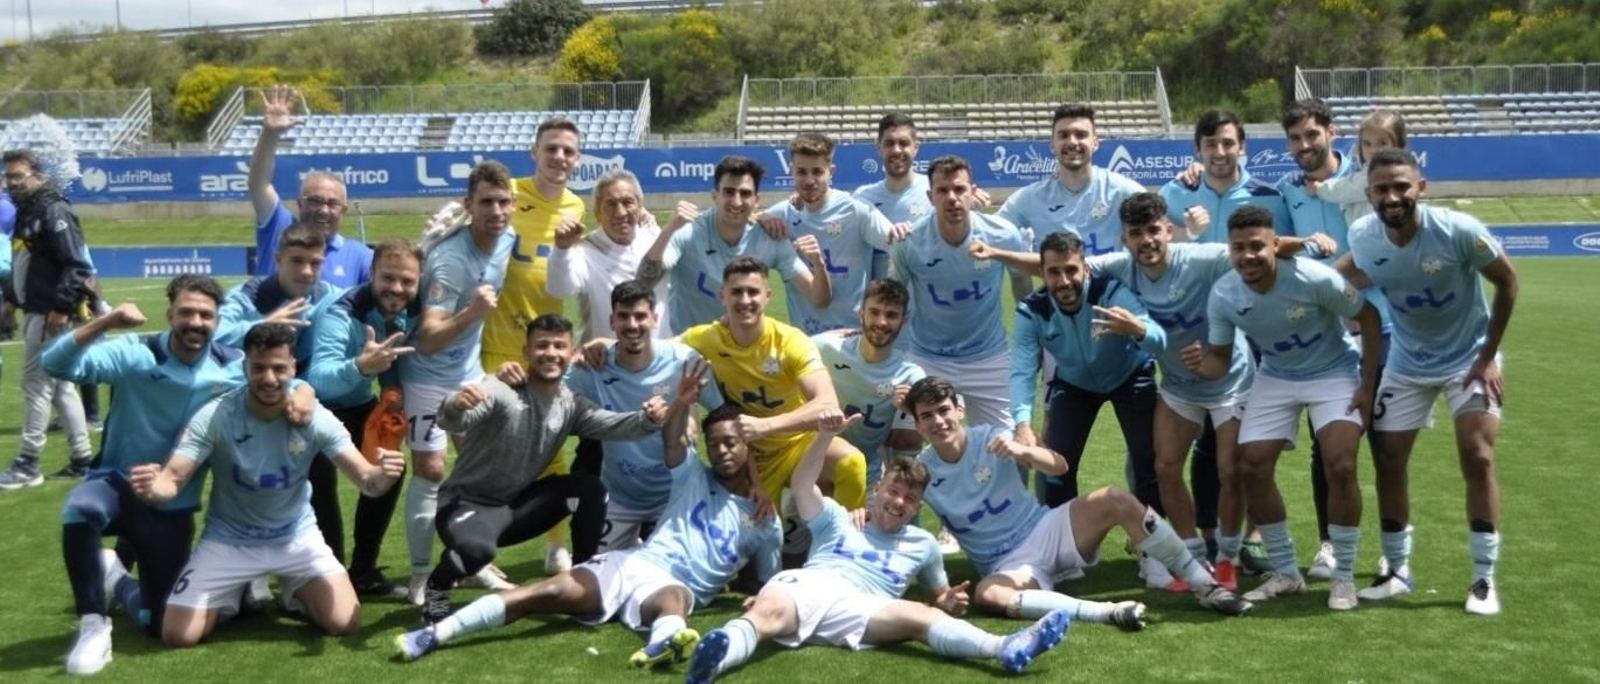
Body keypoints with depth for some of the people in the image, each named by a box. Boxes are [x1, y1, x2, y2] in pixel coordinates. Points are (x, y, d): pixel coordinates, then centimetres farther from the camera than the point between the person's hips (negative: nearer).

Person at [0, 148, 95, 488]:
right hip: (35, 311, 10)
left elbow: (78, 265, -21)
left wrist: (61, 307, -24)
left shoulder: (54, 211, -14)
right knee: (61, 386, 12)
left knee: (36, 384, -6)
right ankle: (82, 459, 18)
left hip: (50, 314, -10)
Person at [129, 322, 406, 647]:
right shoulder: (214, 416, -22)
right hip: (229, 539, 0)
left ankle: (295, 593, 20)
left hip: (296, 535, 1)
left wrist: (381, 476, -48)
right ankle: (234, 596, 22)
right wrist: (152, 487, -50)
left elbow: (365, 479, -23)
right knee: (178, 635, -10)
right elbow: (173, 479, -25)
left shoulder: (315, 417, -18)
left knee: (345, 623, -14)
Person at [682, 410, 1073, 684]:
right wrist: (826, 437, 0)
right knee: (769, 611, -39)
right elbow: (801, 487, 16)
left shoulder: (923, 545, 35)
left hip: (860, 607, -1)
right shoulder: (837, 520, 32)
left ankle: (1004, 648, -60)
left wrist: (948, 603, 10)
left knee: (922, 617, -33)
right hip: (803, 586, 2)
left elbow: (937, 597, 39)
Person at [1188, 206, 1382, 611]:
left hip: (1334, 373, -4)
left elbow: (1369, 318, -14)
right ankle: (1286, 573, 13)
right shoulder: (1223, 295, -18)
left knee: (1341, 468, -18)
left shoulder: (1314, 278, -29)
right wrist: (1202, 366, -31)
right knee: (1251, 469, -4)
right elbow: (1221, 358, -6)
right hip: (1275, 378, 4)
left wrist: (1367, 386, -14)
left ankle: (1343, 577, 2)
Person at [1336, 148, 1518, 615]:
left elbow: (1507, 281, -12)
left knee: (1477, 458, -12)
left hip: (1468, 358, -3)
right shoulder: (1362, 237, -17)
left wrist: (1488, 357, -12)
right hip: (1407, 364, 4)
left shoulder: (1458, 231, -27)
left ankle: (1484, 579, 1)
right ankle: (1398, 571, 18)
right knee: (1388, 462, 2)